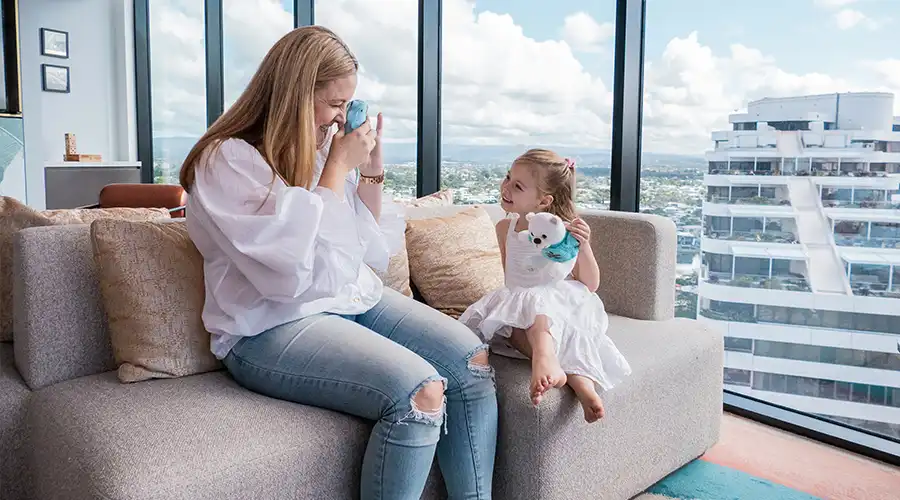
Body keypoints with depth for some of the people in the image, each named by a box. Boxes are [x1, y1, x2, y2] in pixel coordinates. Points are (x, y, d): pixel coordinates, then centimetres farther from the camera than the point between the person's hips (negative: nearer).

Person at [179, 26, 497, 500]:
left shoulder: (326, 144, 7)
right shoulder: (228, 160, -11)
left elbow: (373, 252, 13)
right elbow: (297, 271, -23)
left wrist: (371, 173, 0)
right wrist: (337, 168, -16)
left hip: (357, 297, 7)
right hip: (273, 327, -7)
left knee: (473, 359, -11)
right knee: (420, 390, -28)